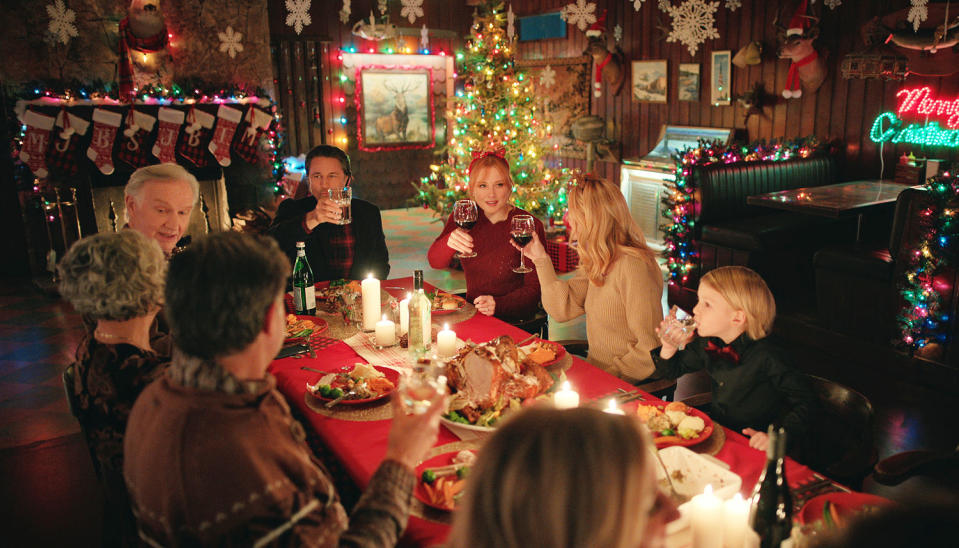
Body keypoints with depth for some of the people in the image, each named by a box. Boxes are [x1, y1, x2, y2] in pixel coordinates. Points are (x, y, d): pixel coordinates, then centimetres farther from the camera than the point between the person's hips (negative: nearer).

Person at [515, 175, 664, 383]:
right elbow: (563, 309, 4)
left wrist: (611, 374, -19)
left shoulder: (633, 266, -22)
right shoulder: (595, 263, 7)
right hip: (594, 373, 8)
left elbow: (650, 349, -22)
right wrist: (540, 259, 4)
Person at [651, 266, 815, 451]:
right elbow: (672, 371, 12)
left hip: (752, 448, -6)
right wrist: (669, 349, -9)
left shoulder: (766, 358, -21)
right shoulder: (706, 344, -2)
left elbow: (805, 401, -14)